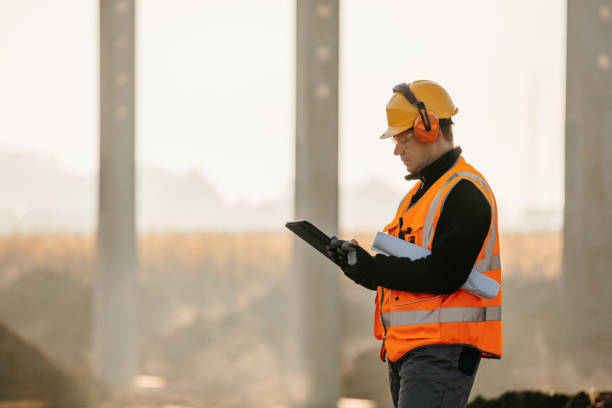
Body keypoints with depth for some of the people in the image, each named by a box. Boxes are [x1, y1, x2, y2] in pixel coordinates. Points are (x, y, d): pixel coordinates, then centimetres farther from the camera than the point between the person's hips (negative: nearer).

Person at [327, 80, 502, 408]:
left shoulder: (465, 193, -11)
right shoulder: (421, 192, 22)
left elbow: (443, 276, -20)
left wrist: (370, 268, -16)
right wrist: (358, 261, 1)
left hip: (443, 352, -10)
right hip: (405, 349, 10)